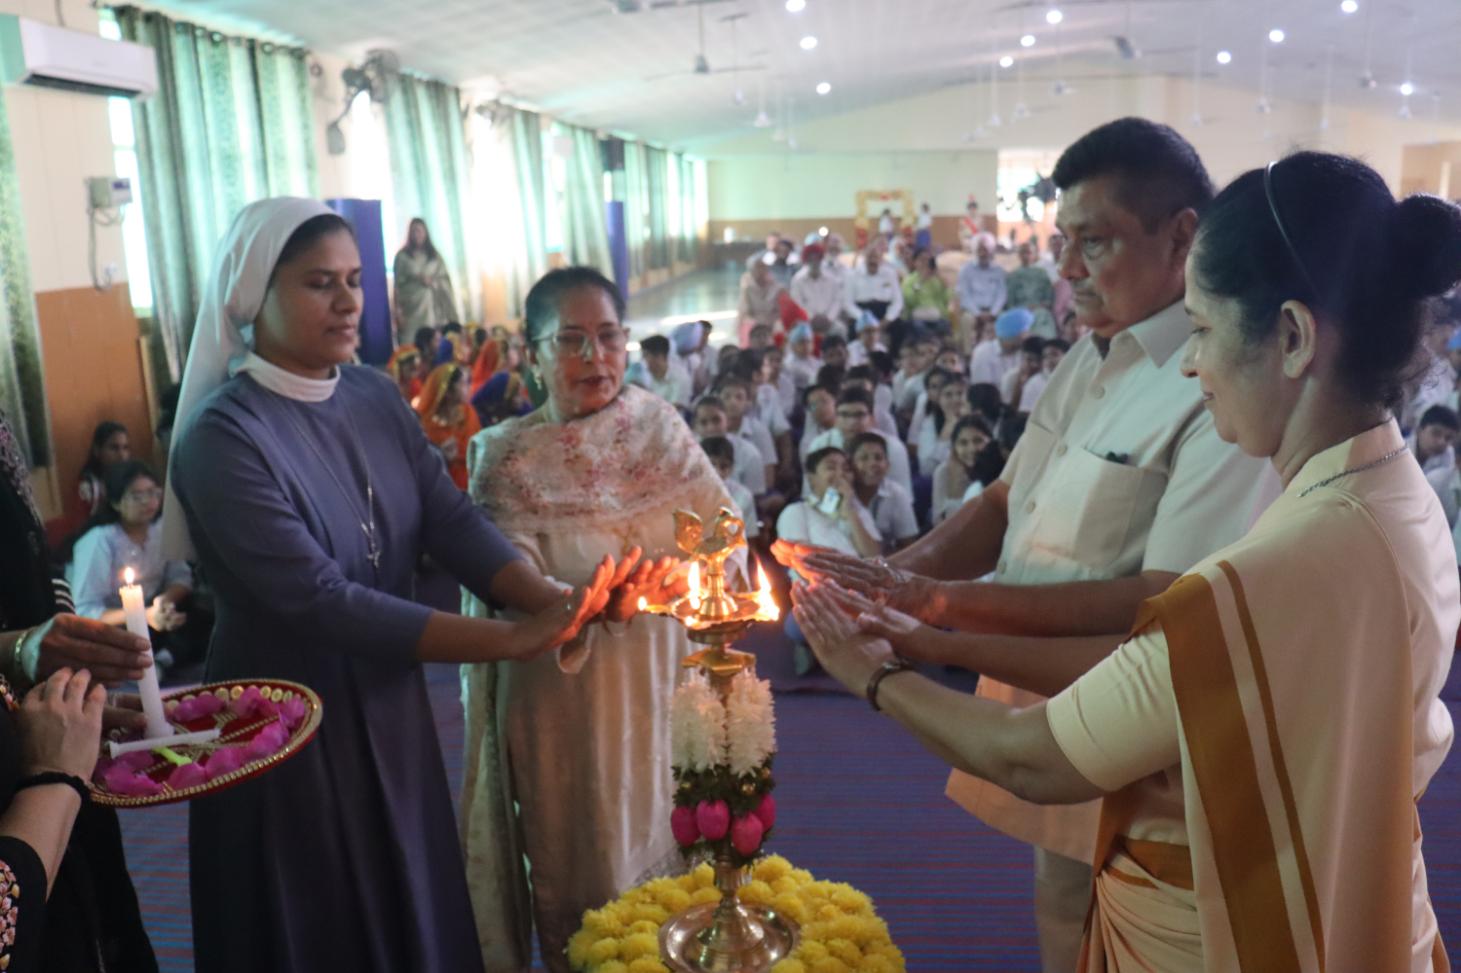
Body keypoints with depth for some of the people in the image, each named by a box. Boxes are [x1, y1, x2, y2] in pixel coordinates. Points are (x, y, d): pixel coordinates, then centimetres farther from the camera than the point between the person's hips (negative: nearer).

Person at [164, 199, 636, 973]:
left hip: (391, 708, 6)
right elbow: (321, 602, -27)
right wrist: (509, 639, -30)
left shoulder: (376, 398, -1)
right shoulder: (223, 437, -21)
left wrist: (552, 600, -26)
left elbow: (453, 521, -9)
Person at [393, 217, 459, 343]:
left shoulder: (434, 255, 13)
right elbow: (398, 283, -1)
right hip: (412, 305, -3)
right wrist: (398, 310, -7)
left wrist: (432, 282, -10)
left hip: (435, 306, 3)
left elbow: (446, 279, 10)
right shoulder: (402, 256, 3)